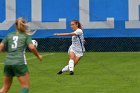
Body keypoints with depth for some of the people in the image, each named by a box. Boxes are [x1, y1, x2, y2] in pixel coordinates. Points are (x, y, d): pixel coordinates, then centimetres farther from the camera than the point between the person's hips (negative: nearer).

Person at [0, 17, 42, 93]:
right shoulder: (26, 36, 6)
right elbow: (32, 47, -8)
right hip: (19, 63, -4)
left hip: (8, 62, 4)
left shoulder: (9, 35, 15)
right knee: (25, 86, 2)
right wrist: (38, 56, 6)